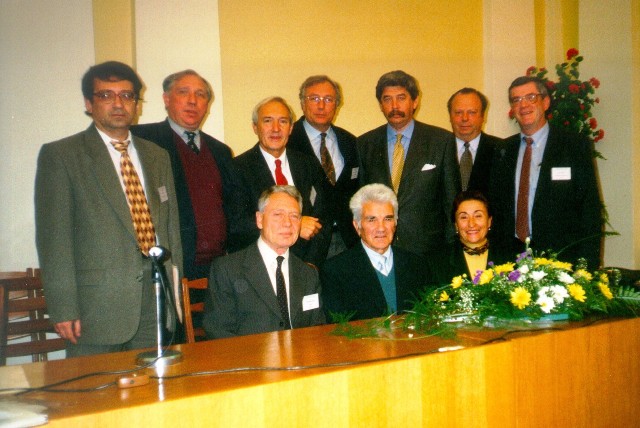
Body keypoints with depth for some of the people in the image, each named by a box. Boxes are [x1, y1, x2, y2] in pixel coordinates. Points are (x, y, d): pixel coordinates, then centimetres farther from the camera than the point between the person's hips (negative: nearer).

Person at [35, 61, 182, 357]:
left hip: (157, 300, 4)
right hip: (98, 305, -4)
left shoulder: (157, 156, 14)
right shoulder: (60, 155, -1)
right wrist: (63, 309, -11)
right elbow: (53, 237, -6)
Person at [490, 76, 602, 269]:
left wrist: (586, 268, -12)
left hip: (561, 258, -3)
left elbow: (591, 209, -5)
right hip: (512, 258, 3)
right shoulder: (504, 151, 10)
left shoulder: (577, 146, -2)